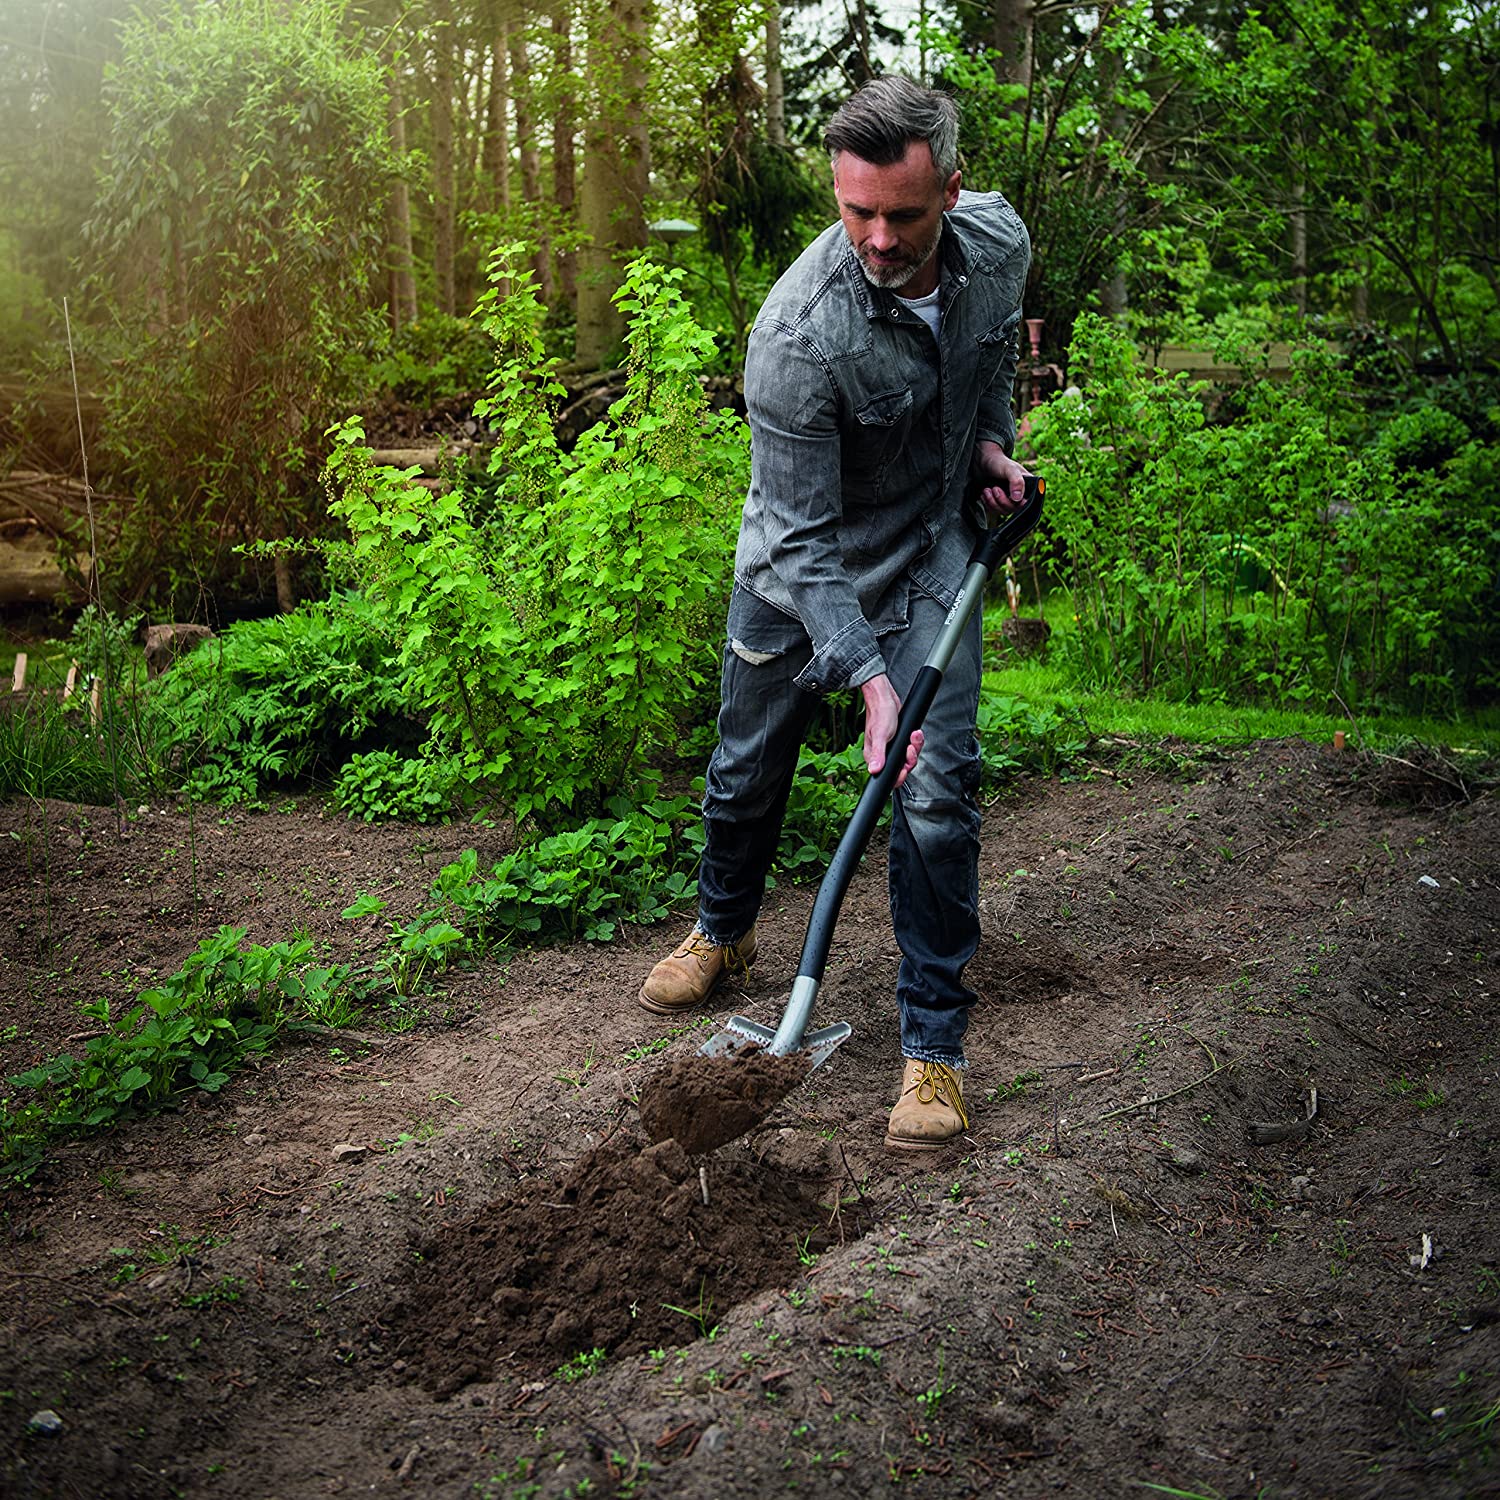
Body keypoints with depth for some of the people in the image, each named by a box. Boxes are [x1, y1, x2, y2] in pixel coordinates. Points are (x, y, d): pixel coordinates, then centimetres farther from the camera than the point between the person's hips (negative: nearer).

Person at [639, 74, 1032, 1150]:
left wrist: (992, 440, 0)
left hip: (929, 555, 2)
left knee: (938, 793, -9)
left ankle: (934, 1042, 3)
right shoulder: (798, 333, -32)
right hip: (799, 566, -2)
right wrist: (867, 674, -34)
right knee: (749, 772, 13)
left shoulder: (1001, 241, -16)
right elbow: (800, 534, -27)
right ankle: (724, 933, 44)